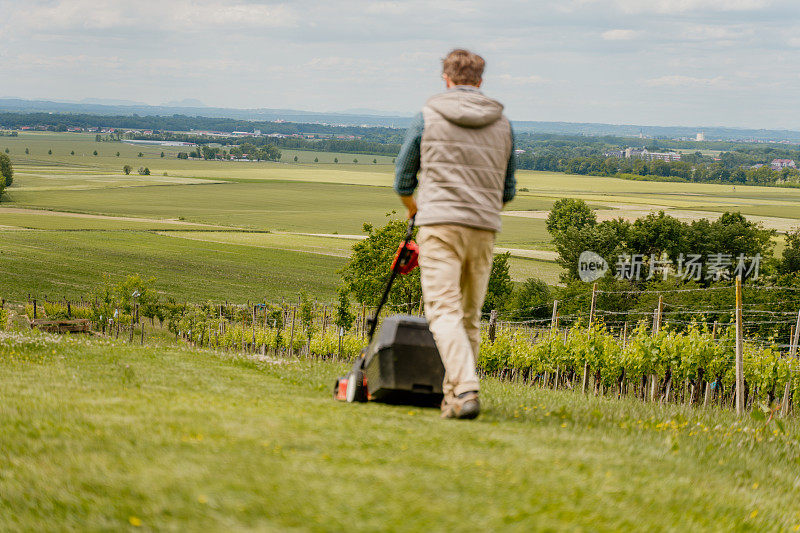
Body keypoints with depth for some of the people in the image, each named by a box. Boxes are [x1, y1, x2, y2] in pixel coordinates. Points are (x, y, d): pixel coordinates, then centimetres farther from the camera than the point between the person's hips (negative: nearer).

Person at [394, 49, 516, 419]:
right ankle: (454, 395, 14)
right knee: (470, 316, 12)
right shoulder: (502, 123, 11)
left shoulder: (428, 116, 2)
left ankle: (465, 389, -26)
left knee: (444, 309, -9)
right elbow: (508, 190, 18)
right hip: (485, 228, 4)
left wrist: (412, 207, 31)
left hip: (440, 223, -4)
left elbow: (403, 177, 11)